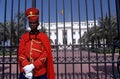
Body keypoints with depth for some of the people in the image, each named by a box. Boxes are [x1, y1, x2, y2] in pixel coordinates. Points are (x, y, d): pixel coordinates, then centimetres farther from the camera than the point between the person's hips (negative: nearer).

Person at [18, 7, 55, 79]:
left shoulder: (44, 37, 1)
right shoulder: (24, 36, 9)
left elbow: (45, 54, -6)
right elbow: (21, 53, 3)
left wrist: (33, 66, -17)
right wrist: (26, 66, -14)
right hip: (25, 73, 2)